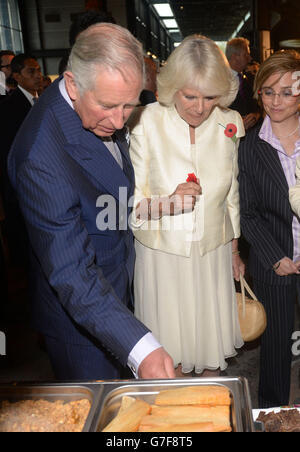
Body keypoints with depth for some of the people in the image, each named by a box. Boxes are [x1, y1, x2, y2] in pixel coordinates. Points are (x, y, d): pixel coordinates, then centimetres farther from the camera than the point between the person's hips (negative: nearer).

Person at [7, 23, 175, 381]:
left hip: (119, 290, 8)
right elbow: (71, 275, -38)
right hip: (79, 317, -8)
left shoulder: (101, 114, -8)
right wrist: (141, 349, -44)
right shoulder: (41, 156, -37)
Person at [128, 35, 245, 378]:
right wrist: (168, 203, -31)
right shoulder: (146, 123, -15)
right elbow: (130, 202, -11)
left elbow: (232, 194, 8)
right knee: (170, 350, 12)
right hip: (161, 255, -2)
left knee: (212, 338, 18)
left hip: (213, 253, 3)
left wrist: (234, 249, 15)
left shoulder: (230, 123, -4)